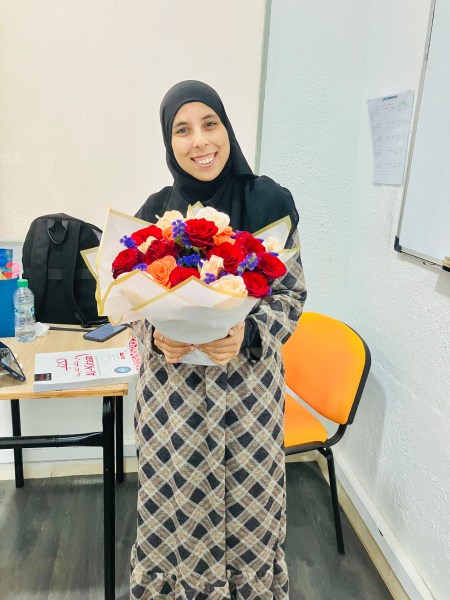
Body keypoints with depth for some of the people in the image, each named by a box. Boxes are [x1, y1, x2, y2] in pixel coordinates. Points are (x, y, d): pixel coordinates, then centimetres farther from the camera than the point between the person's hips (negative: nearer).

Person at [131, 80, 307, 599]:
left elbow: (292, 293, -2)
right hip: (171, 386, 1)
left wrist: (248, 334, -19)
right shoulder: (156, 210, -1)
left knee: (247, 505, 13)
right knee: (172, 504, 13)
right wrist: (157, 337, -14)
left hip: (248, 384, 0)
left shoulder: (268, 201, -6)